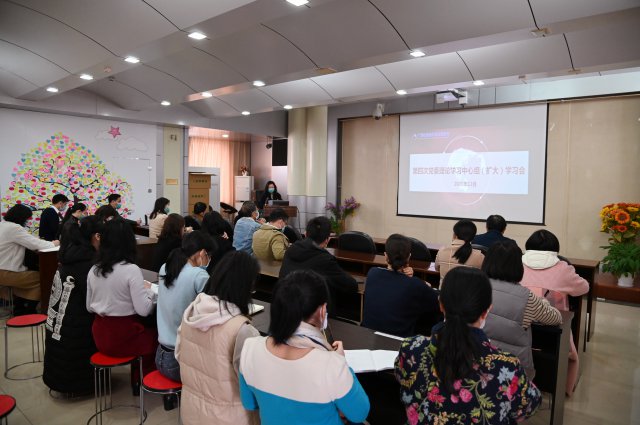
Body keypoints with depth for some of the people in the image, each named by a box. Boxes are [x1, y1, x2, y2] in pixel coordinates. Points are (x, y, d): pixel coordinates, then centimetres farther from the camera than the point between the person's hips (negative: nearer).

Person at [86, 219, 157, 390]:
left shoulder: (93, 270, 0)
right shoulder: (131, 269, -19)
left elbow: (89, 307, 10)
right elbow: (143, 310, -20)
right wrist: (149, 290, -3)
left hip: (100, 336, 6)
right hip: (124, 336, -6)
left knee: (145, 327, 28)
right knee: (156, 332, 21)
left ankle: (137, 380, 36)